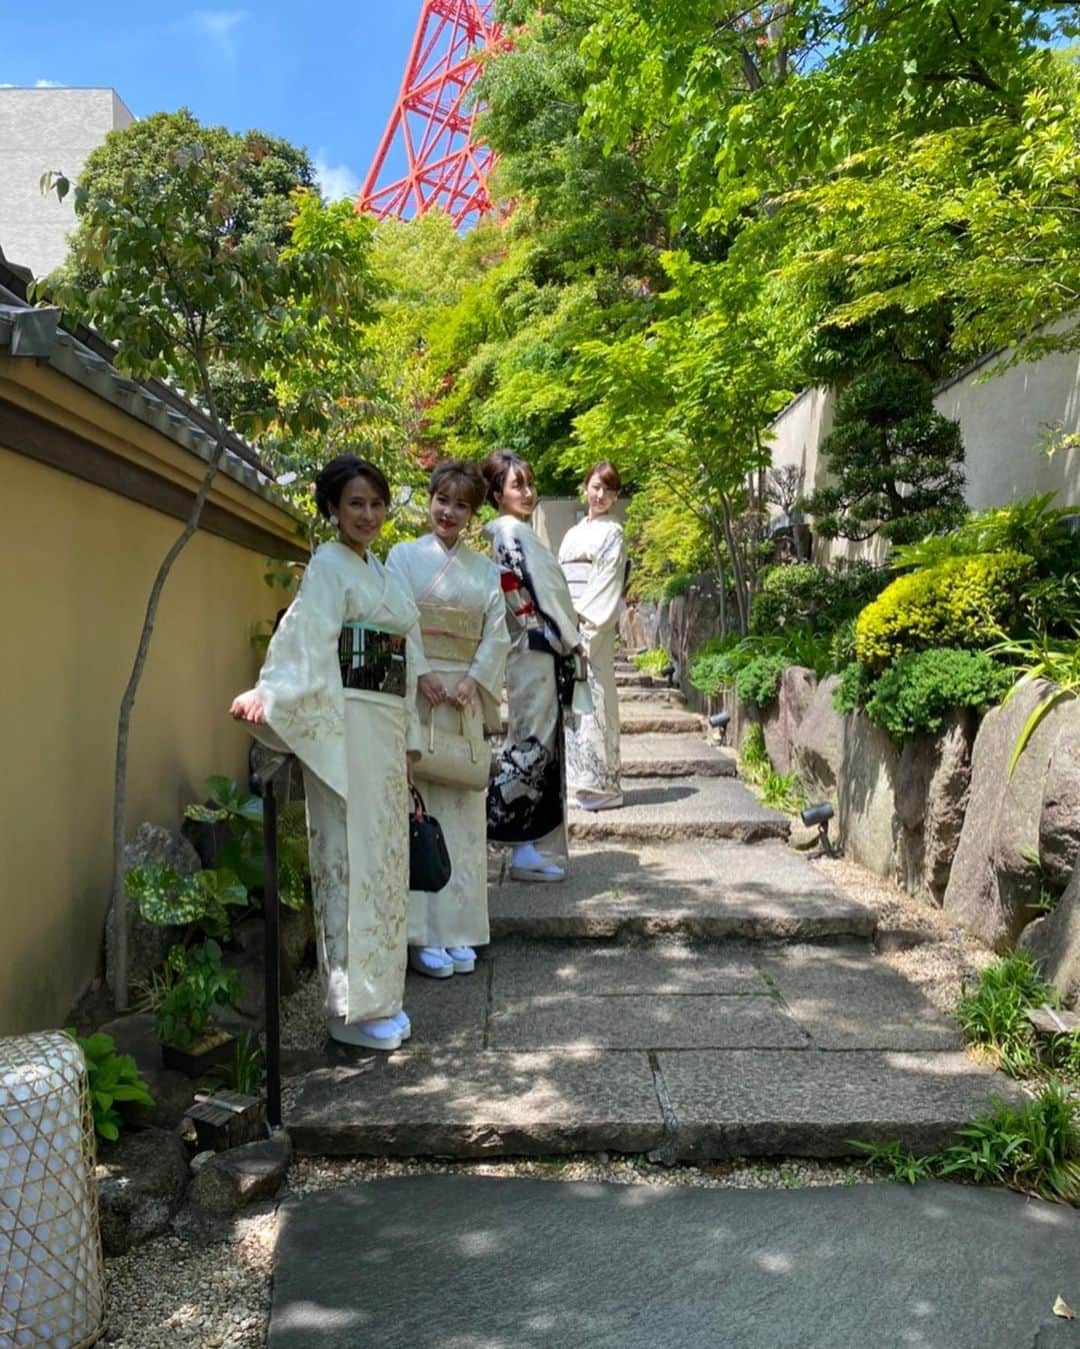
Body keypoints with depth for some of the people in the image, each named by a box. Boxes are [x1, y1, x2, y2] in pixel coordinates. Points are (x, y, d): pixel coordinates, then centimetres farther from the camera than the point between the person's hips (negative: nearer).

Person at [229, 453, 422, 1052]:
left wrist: (406, 736, 16)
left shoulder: (380, 571, 19)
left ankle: (380, 996, 22)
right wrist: (268, 695, -36)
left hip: (387, 726, 8)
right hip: (345, 725, -8)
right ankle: (352, 1007, 6)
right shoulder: (328, 566, -5)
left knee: (386, 857, 11)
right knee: (352, 857, -4)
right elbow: (303, 641, -20)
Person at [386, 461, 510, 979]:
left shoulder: (485, 568, 13)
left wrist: (472, 681, -8)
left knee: (464, 811, 5)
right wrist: (422, 676, -16)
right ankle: (424, 935, 2)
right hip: (416, 695, -3)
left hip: (466, 699, 3)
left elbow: (497, 634, 7)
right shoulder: (404, 556, 5)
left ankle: (459, 931, 13)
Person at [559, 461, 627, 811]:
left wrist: (582, 617, -15)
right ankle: (576, 780, 13)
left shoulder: (611, 533, 1)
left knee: (591, 698, -9)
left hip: (594, 627, -7)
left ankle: (600, 784, -3)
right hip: (567, 627, 7)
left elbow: (606, 583, -8)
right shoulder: (574, 533, 22)